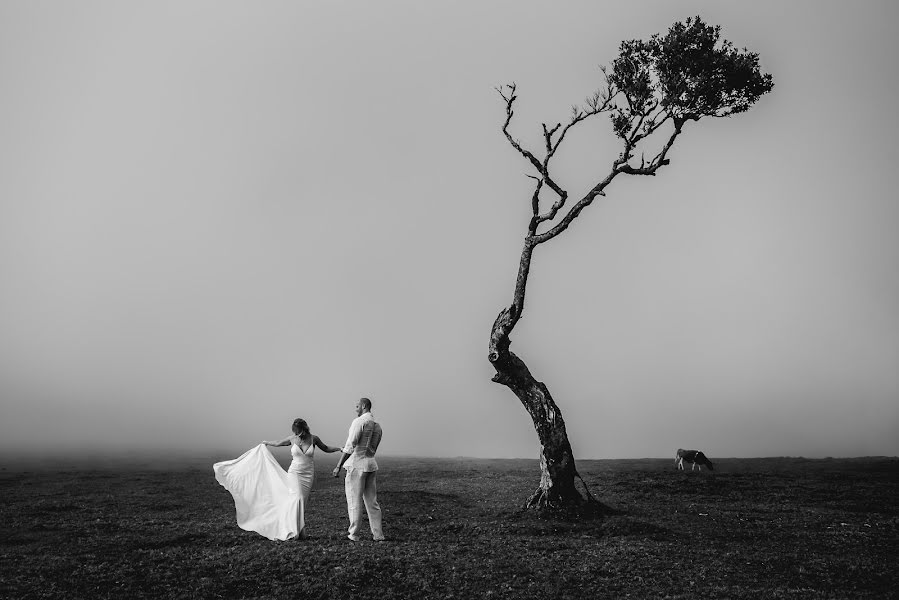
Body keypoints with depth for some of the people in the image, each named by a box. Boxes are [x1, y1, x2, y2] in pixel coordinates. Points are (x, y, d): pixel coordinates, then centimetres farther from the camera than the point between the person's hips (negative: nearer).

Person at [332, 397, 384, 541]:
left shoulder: (359, 421, -11)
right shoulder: (377, 426, 15)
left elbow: (350, 446, -17)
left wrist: (338, 466, -14)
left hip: (357, 464, -7)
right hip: (371, 464, 7)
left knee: (354, 501, 2)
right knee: (372, 501, 10)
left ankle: (354, 534, 9)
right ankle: (378, 535, 10)